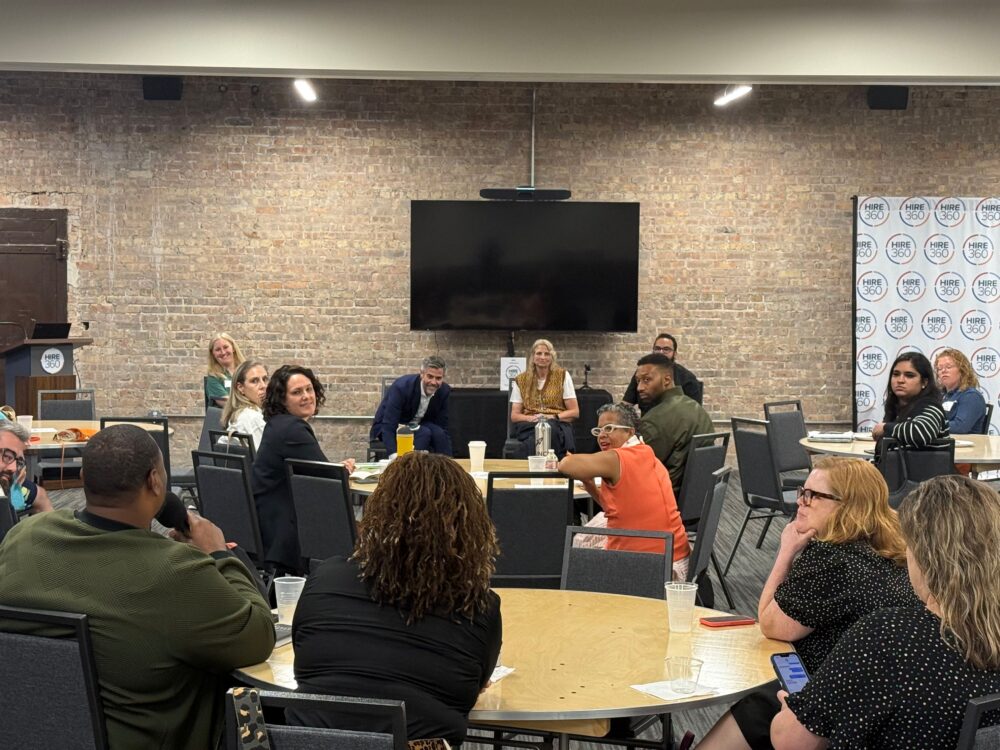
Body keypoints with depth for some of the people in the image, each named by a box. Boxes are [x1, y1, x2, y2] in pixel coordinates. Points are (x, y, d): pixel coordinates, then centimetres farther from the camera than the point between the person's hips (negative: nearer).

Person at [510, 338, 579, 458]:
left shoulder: (563, 376, 8)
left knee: (550, 429, -40)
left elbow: (575, 412, 7)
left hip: (557, 425, 0)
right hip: (529, 426, 0)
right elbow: (514, 416, 12)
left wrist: (553, 417, -10)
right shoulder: (520, 380, 13)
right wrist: (532, 418, -10)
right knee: (533, 441, -40)